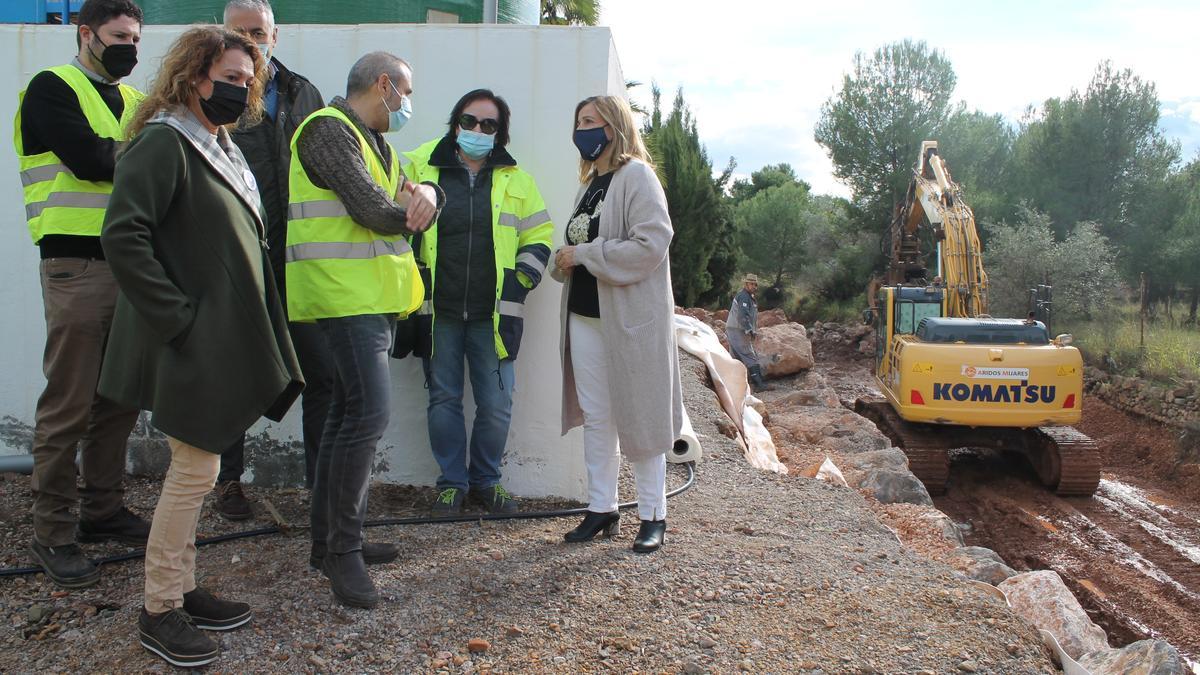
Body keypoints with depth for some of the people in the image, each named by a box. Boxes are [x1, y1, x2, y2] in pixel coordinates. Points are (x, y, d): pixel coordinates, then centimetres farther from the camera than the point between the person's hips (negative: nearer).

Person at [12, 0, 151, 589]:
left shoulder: (135, 101, 19)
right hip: (78, 268, -6)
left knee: (120, 398, 11)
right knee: (69, 407, -3)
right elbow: (90, 160, -16)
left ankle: (104, 509, 25)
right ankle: (53, 534, 9)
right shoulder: (52, 89, -2)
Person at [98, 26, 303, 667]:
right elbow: (122, 235, -23)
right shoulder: (163, 142, -13)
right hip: (193, 343, -9)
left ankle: (183, 589, 29)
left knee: (194, 469, 15)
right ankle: (159, 610, 13)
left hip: (224, 339, 9)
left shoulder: (221, 146, 15)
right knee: (196, 469, -3)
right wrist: (175, 314, -21)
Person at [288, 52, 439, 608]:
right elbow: (372, 210, -21)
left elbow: (407, 211, 13)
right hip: (346, 295, -10)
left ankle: (330, 540, 22)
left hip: (373, 297, 10)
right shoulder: (327, 130, -10)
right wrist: (408, 211, 0)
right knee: (368, 414, -15)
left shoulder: (375, 140, 22)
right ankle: (342, 551, -4)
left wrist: (423, 195, -11)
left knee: (350, 414, 12)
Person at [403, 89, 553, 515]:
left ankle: (485, 481, 22)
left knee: (496, 404, 3)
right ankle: (452, 482, 21)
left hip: (491, 314, 1)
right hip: (439, 311, 0)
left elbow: (539, 236, 11)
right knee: (444, 400, 7)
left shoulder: (515, 180, 9)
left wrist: (519, 283, -2)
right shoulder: (421, 169, 5)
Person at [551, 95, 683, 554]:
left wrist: (583, 254, -16)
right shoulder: (590, 183, 16)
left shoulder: (636, 176, -9)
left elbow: (652, 244, -21)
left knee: (638, 418, 1)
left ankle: (653, 516, 14)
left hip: (630, 318, -8)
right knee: (595, 416, 10)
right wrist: (565, 261, 2)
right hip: (585, 314, 8)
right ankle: (601, 508, 21)